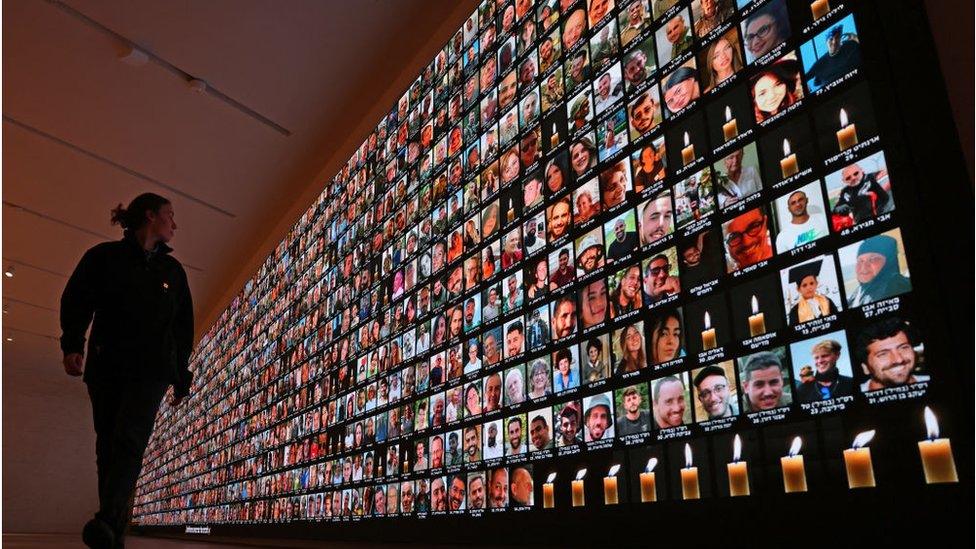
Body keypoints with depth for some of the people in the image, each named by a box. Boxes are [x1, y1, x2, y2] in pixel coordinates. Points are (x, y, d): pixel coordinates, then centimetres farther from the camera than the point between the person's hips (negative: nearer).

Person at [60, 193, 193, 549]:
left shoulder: (172, 270, 16)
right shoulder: (104, 257, 9)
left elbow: (183, 329, 16)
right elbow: (75, 302, 0)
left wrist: (182, 379, 12)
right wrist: (72, 345, -17)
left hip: (152, 370, 1)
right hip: (106, 368, 0)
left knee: (130, 441, -18)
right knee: (107, 448, -1)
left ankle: (106, 521, -31)